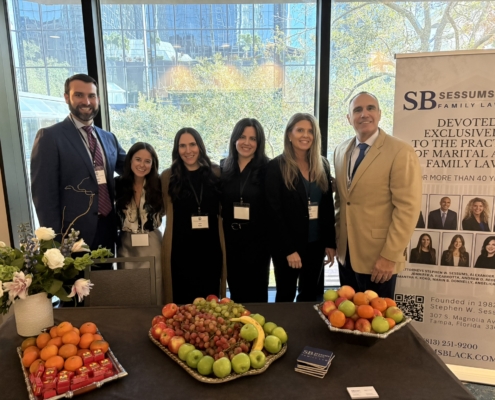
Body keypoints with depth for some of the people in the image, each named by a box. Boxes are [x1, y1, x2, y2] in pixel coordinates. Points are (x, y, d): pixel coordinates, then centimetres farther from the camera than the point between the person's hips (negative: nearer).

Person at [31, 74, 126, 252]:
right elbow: (44, 193, -11)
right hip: (74, 234, -6)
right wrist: (56, 240, -14)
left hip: (107, 229, 6)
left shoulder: (109, 138, 10)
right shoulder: (50, 136, -8)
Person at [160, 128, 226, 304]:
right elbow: (167, 210, 11)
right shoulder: (168, 176, 1)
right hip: (180, 248, -1)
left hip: (211, 247, 1)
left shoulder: (215, 173, 3)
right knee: (183, 301, 7)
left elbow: (223, 209, 9)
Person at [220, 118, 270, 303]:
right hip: (231, 241, 3)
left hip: (258, 241, -3)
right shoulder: (224, 167, 5)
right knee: (235, 294, 15)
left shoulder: (267, 169, -6)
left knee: (256, 295, 9)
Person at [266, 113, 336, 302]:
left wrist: (330, 242, 3)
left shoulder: (322, 165, 7)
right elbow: (274, 212, -12)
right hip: (287, 246, -4)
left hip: (316, 243, 5)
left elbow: (328, 207, 8)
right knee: (286, 296, 9)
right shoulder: (276, 167, -9)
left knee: (311, 296, 15)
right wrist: (288, 249, -15)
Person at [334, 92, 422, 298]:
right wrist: (336, 238, 11)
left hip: (379, 258, -5)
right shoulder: (341, 151, 7)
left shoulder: (401, 152, -13)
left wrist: (389, 256, -18)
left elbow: (408, 208, -17)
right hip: (346, 254, 6)